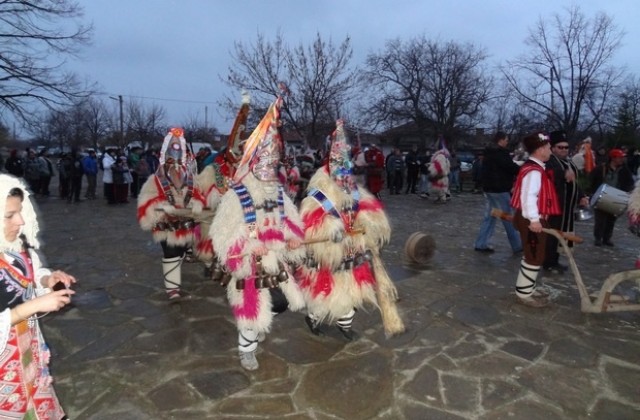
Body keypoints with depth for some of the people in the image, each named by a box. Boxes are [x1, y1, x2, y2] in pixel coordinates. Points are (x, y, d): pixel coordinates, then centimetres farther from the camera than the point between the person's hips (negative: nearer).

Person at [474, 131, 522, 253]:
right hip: (500, 189, -9)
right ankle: (517, 245, 11)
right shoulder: (501, 153, -15)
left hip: (489, 188, 9)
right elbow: (511, 167, -17)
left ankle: (481, 243, 10)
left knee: (490, 216, 11)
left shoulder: (489, 153, 15)